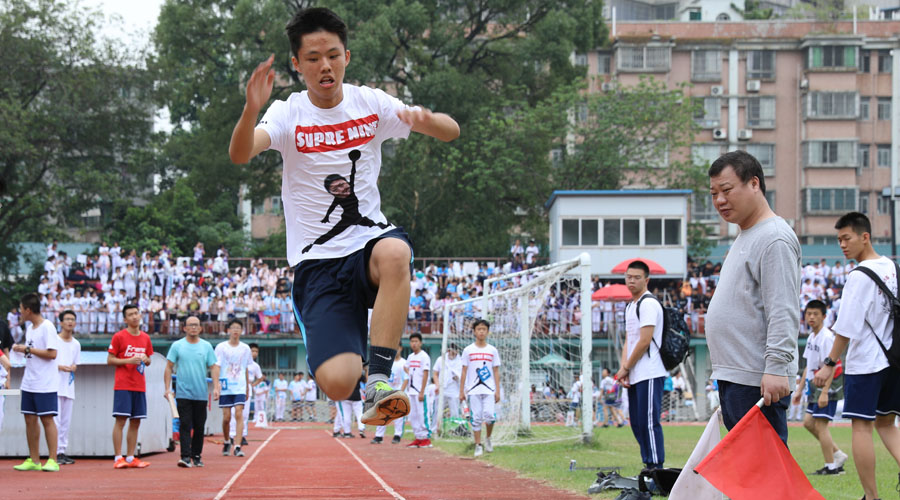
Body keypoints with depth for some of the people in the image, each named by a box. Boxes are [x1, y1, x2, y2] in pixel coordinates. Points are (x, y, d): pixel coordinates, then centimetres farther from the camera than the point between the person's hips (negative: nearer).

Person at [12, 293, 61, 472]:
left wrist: (28, 349, -15)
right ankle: (33, 460, 13)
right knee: (30, 419, 7)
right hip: (29, 383, 8)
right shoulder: (30, 328, 14)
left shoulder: (47, 327, -12)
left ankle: (52, 460, -3)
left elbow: (52, 354, -19)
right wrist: (21, 349, 4)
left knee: (47, 419, -6)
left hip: (45, 384, -8)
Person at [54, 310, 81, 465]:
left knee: (66, 421, 6)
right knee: (56, 420, -11)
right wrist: (60, 367, -18)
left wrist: (74, 368, -1)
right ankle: (55, 453, -12)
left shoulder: (76, 344, 15)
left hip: (69, 386, 6)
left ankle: (62, 451, 10)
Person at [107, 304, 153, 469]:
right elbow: (110, 360, -3)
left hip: (140, 386, 5)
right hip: (123, 385, -5)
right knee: (120, 420, -8)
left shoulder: (145, 338, 13)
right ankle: (118, 458, -8)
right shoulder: (119, 337, -3)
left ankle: (131, 457, 8)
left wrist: (145, 359, -1)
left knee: (136, 422, 4)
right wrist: (129, 361, -15)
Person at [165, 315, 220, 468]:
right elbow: (169, 367, 4)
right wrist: (168, 388, -4)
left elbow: (214, 367, 7)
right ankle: (186, 457, -14)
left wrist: (216, 387, -3)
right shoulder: (177, 346, 3)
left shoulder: (207, 346, 8)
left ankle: (197, 456, 16)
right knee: (185, 425, -10)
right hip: (183, 393, -2)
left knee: (199, 427, 6)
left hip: (201, 394, 2)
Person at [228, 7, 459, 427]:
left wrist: (425, 118, -22)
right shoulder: (288, 114, -4)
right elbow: (240, 155, -23)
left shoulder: (371, 104, 3)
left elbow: (451, 132, 1)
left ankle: (379, 382, -31)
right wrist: (251, 111, -44)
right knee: (336, 383, -21)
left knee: (394, 253, -39)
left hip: (370, 239, 2)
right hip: (317, 262, -2)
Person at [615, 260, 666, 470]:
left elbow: (645, 341, -15)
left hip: (649, 374, -10)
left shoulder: (648, 303, -10)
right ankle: (649, 465, 17)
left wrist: (626, 368, -8)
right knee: (637, 423, 11)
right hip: (635, 375, 10)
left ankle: (657, 467, -11)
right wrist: (623, 368, 4)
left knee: (649, 421, -12)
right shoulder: (630, 307, 20)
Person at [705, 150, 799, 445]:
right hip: (733, 376, 11)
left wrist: (776, 368, -26)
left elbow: (783, 312, -20)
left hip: (758, 382, -11)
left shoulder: (775, 238, -12)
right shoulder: (745, 238, 22)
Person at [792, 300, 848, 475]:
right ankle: (838, 455, 17)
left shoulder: (827, 337, -16)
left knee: (820, 424, -9)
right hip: (815, 385, 9)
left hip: (829, 384, -9)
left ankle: (831, 466, -2)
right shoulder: (811, 337, 12)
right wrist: (800, 390, 20)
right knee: (808, 422, 9)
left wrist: (824, 392, -27)